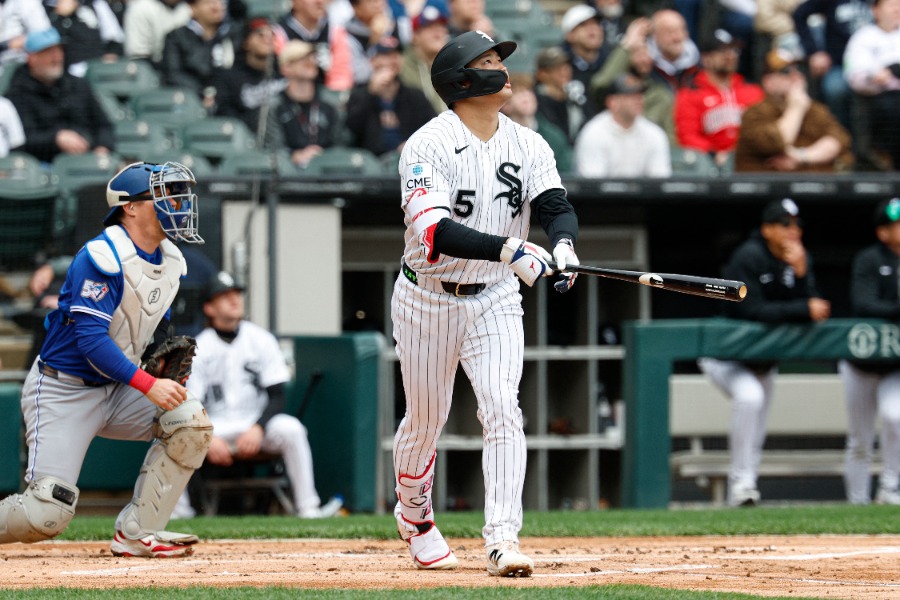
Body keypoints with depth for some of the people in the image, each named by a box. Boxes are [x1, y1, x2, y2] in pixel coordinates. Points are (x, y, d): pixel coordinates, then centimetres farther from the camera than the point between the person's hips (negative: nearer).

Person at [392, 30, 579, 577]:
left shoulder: (529, 146, 0)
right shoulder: (428, 146, -16)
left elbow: (557, 206, -12)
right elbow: (434, 230, -30)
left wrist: (563, 245, -36)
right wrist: (508, 250, -43)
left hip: (494, 301, 2)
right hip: (427, 300, -2)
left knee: (502, 410, -15)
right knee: (426, 419, 11)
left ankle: (502, 540, -18)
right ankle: (414, 513, 39)